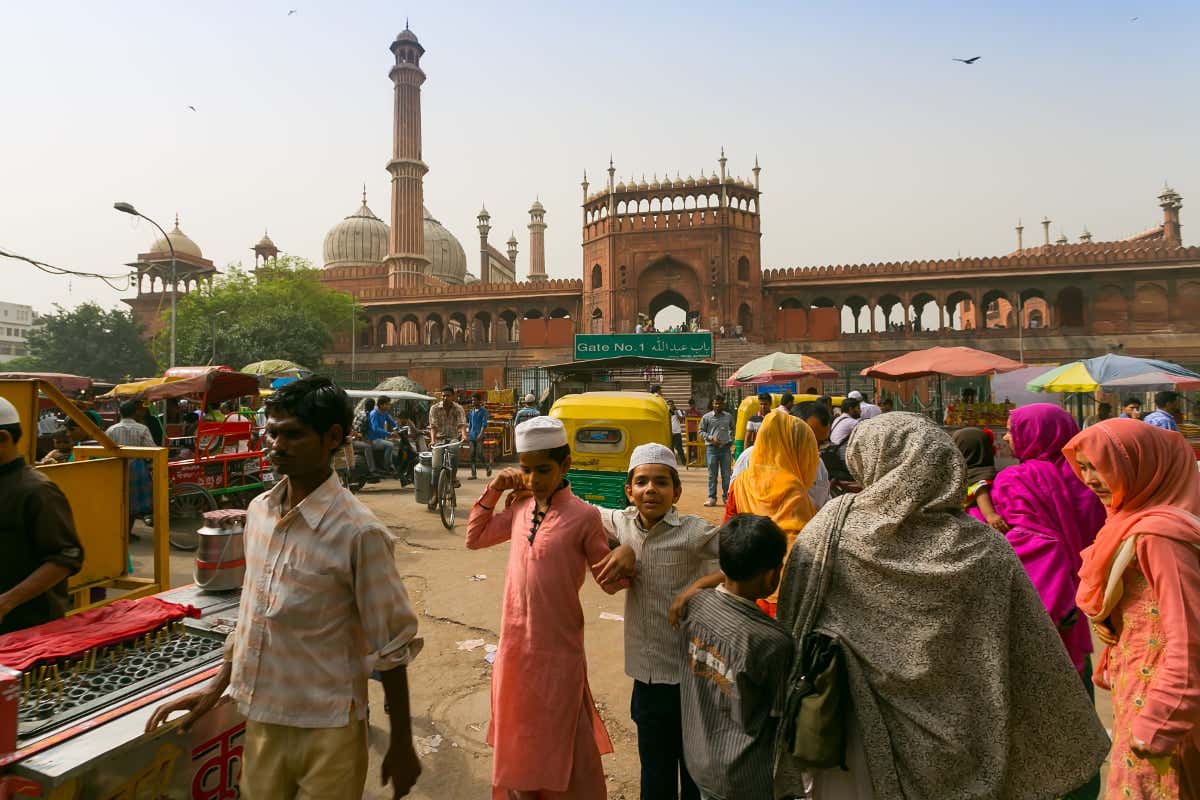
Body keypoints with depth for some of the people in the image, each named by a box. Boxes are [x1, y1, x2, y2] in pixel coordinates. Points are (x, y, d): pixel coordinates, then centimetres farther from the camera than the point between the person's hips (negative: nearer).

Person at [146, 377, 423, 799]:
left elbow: (391, 647, -16)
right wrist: (217, 687, 14)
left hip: (327, 732, -6)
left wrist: (401, 744, -10)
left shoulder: (358, 532, -22)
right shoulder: (259, 510, -1)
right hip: (260, 718, 6)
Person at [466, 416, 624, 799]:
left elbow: (611, 581, -9)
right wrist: (493, 490, 2)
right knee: (518, 739, 23)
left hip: (557, 648, -5)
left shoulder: (583, 516, -15)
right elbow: (475, 538, 14)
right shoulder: (519, 507, 0)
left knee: (560, 744, 12)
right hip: (515, 644, 5)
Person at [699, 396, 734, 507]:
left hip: (725, 448, 2)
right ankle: (712, 498, 10)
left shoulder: (729, 416, 7)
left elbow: (732, 429, 21)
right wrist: (711, 438, -10)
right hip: (711, 448, -1)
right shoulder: (706, 417, 0)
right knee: (712, 475, 4)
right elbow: (701, 432, 3)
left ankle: (726, 496, 16)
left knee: (726, 474, 5)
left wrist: (731, 440, 8)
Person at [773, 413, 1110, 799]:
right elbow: (1037, 667, -8)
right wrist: (1074, 742, 9)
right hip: (953, 753, 1)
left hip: (856, 739, -1)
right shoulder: (985, 551, -15)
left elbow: (792, 627, -8)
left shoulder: (832, 525, -16)